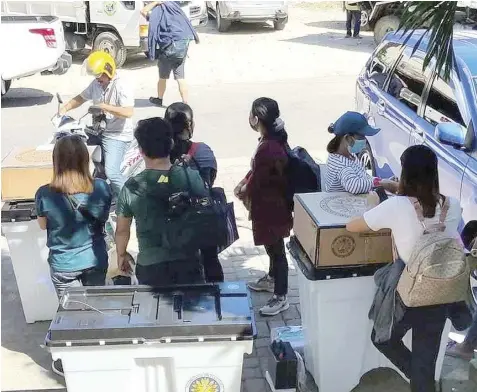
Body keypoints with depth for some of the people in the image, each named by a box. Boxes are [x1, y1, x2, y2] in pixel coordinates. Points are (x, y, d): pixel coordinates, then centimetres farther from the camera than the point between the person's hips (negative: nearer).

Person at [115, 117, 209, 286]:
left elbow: (122, 230, 0)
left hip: (150, 266, 0)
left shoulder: (131, 187, -12)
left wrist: (121, 254, 17)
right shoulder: (191, 177, -12)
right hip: (188, 262, 0)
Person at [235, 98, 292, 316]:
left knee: (276, 249, 2)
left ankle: (281, 297, 14)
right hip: (270, 204, 10)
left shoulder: (268, 148, -30)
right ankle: (272, 279, 46)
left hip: (271, 207, -10)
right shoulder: (272, 140, 1)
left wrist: (244, 192, -3)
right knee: (272, 246, 26)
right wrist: (243, 184, 5)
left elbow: (258, 182, -21)